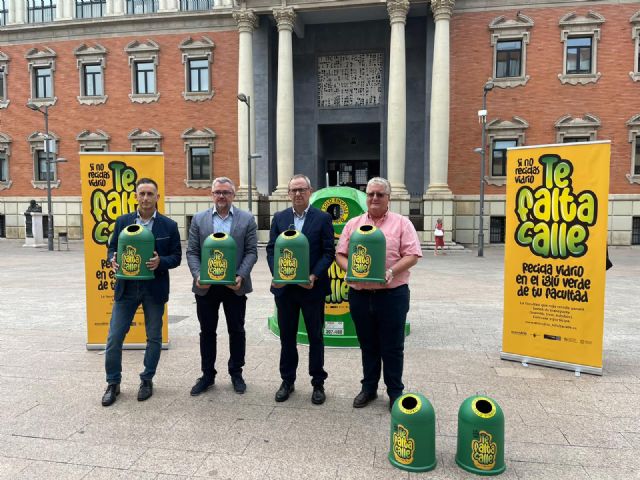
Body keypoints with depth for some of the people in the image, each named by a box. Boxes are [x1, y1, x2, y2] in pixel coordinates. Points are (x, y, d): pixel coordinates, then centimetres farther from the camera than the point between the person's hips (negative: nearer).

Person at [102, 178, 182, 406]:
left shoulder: (169, 225, -1)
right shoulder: (122, 221, 4)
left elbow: (176, 257, 0)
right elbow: (112, 247, 10)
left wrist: (160, 262, -20)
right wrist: (113, 260, -12)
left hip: (154, 288, -1)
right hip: (126, 287, 1)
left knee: (154, 337, 10)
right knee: (114, 337, 4)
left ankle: (147, 380, 28)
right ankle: (113, 383, 21)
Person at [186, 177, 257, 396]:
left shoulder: (247, 219, 1)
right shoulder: (199, 219, 5)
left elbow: (251, 252, -2)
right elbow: (192, 251, 2)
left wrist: (241, 276, -15)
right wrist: (197, 275, -13)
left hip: (235, 285, -1)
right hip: (206, 285, 1)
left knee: (236, 330, 9)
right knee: (207, 331, 11)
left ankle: (236, 373, 25)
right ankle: (208, 374, 26)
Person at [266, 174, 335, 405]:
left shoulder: (323, 218, -2)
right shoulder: (279, 218, 7)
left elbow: (329, 252, -5)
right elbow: (271, 249, 5)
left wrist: (314, 276, -17)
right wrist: (276, 273, -10)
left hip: (312, 287, -2)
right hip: (284, 287, 3)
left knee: (316, 336, 9)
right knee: (287, 336, 13)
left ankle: (318, 383, 23)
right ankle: (287, 381, 28)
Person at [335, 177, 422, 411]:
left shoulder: (401, 223, 1)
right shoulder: (353, 224, 10)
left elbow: (412, 255, -5)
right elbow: (340, 254, 9)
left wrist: (391, 271, -20)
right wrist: (350, 270, -11)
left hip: (392, 293, -3)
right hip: (360, 293, 3)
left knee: (392, 347, 6)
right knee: (367, 345, 15)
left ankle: (395, 391, 23)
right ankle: (368, 387, 30)